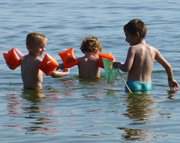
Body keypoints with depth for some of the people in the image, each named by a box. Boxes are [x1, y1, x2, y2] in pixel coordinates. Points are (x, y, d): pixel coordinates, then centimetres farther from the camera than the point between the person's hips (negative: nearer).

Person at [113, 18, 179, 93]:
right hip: (148, 86, 5)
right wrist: (171, 80, 30)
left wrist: (118, 65, 8)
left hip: (134, 85, -5)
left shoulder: (133, 49, -5)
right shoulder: (153, 50, 10)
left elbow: (126, 68, -14)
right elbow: (168, 66, 16)